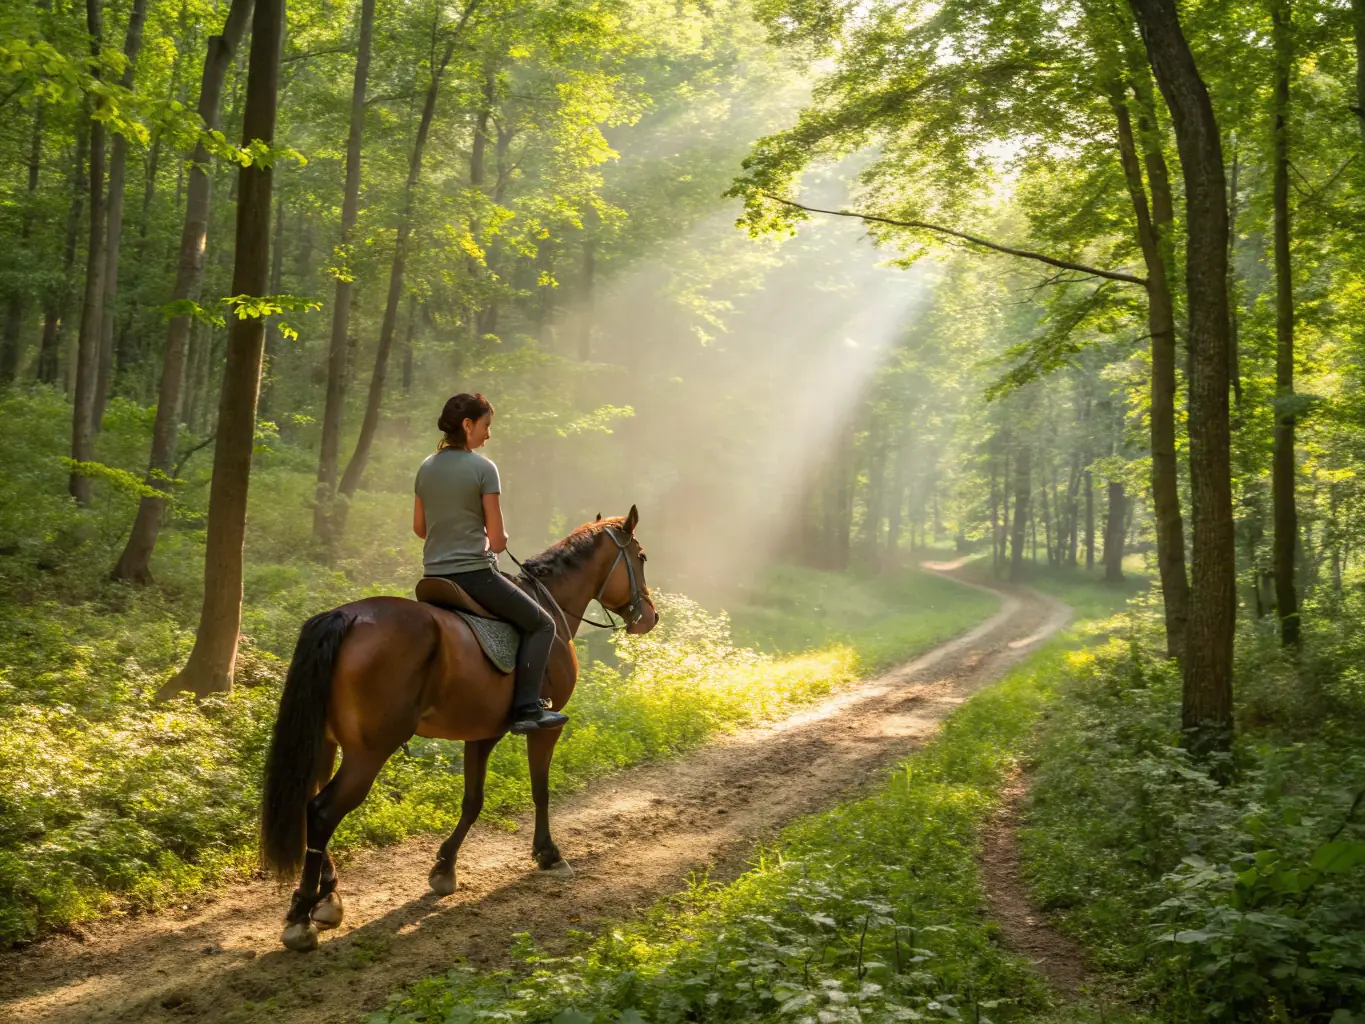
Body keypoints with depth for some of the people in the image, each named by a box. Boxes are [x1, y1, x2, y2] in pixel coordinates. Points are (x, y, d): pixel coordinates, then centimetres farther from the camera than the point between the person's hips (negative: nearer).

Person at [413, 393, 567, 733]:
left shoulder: (426, 468, 7)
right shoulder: (483, 468, -12)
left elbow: (419, 527, 15)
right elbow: (497, 541, -11)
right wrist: (497, 542, 10)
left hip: (434, 576, 7)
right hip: (474, 574, -7)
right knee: (542, 625, 7)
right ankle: (526, 708, -5)